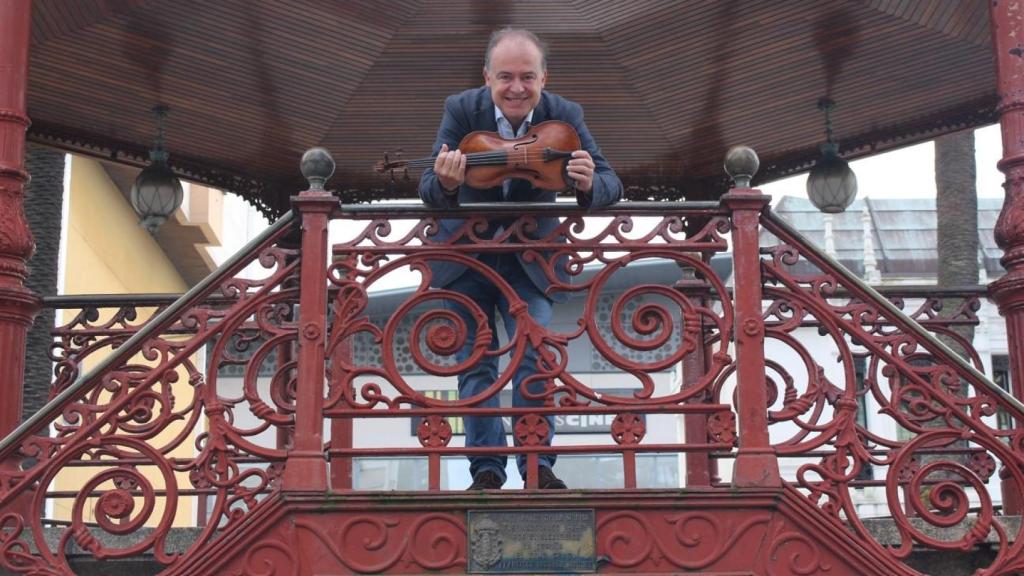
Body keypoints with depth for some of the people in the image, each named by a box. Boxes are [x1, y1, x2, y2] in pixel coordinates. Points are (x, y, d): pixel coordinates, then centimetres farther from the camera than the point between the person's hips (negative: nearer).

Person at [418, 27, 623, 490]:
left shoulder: (564, 116, -15)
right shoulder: (462, 110, -17)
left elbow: (611, 184, -20)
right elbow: (428, 190, -24)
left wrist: (589, 185, -44)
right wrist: (445, 185, -48)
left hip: (529, 259, 0)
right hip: (465, 256, 0)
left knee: (535, 358, -9)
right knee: (476, 365, 2)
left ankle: (537, 466, 1)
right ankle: (486, 470, 10)